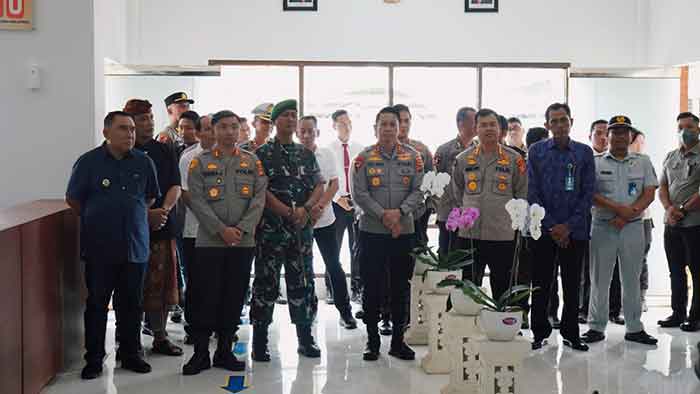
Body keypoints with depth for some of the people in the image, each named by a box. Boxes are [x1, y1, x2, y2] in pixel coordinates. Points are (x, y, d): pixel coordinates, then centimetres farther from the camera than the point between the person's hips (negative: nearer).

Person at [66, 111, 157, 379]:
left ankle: (130, 354, 24)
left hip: (135, 246, 3)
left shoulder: (144, 162, 3)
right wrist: (97, 221, 9)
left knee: (132, 304, 10)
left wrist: (133, 218, 11)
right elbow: (73, 199, 3)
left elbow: (151, 197, 17)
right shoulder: (89, 162, -6)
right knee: (97, 304, 5)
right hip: (99, 247, -2)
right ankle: (94, 359, 16)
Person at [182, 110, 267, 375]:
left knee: (234, 297, 6)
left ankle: (225, 351, 17)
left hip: (244, 242, 2)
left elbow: (259, 198, 1)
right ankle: (201, 353, 9)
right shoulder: (200, 162, 4)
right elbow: (197, 200, -5)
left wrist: (242, 229, -12)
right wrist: (222, 230, -14)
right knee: (204, 296, -1)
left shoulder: (252, 161, 9)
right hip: (209, 241, -2)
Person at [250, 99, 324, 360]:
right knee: (266, 283, 1)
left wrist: (306, 207, -11)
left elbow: (319, 186, 9)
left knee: (303, 282, 8)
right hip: (271, 228, -4)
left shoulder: (307, 155, 13)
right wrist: (290, 214, -15)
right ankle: (260, 343, 9)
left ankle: (305, 339, 18)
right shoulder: (262, 153, -1)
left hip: (302, 228, 4)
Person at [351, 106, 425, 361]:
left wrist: (399, 212, -14)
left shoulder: (413, 157, 6)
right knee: (372, 288, 4)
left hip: (404, 231, 2)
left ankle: (398, 341, 20)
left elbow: (418, 191, 1)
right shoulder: (364, 158, 1)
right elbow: (359, 194, -6)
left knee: (401, 288, 8)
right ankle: (372, 340, 16)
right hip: (372, 232, -2)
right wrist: (383, 215, -15)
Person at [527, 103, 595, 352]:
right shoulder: (536, 151, 3)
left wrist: (569, 226, -8)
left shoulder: (584, 152, 4)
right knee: (541, 284, 5)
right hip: (543, 229, 0)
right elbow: (532, 192, -1)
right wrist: (551, 225, -8)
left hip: (574, 230, 1)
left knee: (572, 285, 8)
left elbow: (588, 193, 1)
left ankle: (571, 333, 19)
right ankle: (540, 333, 16)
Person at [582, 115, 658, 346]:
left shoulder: (643, 162, 9)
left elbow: (649, 194, 1)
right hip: (603, 227, -1)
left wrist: (626, 216, -12)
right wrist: (618, 208, -17)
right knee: (599, 279, 3)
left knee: (632, 279, 7)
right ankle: (596, 327, 11)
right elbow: (590, 194, -6)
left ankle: (634, 328, 16)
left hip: (633, 226, 1)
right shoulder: (595, 162, 3)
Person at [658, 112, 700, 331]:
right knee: (676, 272, 12)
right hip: (671, 224, 6)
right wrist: (669, 208, -6)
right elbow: (662, 187, 11)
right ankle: (678, 313, 21)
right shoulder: (670, 157, 15)